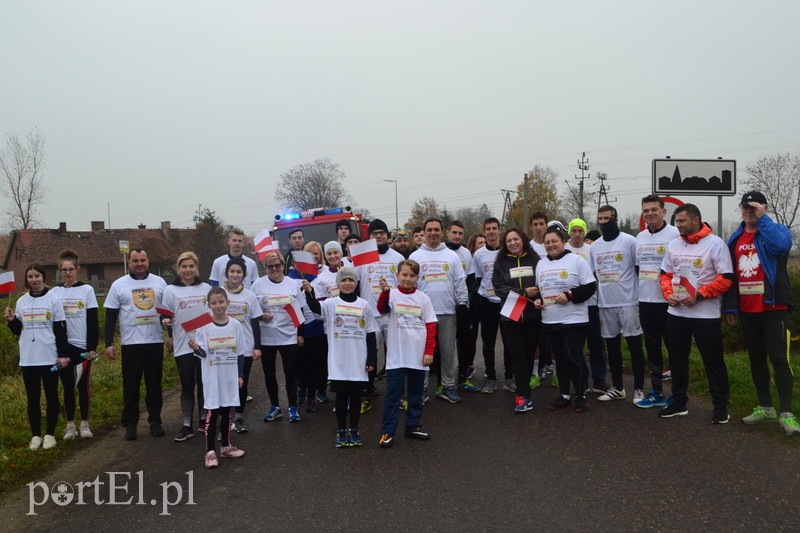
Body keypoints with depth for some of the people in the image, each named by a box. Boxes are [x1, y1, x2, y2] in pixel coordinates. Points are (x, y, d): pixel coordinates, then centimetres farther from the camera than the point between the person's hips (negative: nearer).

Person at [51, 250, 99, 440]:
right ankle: (70, 425, 15)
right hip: (62, 346, 2)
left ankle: (84, 424, 14)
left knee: (83, 385, 5)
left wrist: (93, 346, -9)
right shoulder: (55, 292, 6)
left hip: (83, 345, -2)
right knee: (68, 386, 7)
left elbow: (93, 321, -3)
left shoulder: (87, 290, 0)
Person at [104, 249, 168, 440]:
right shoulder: (119, 285, 1)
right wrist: (109, 343, -4)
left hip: (155, 342, 1)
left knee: (154, 384, 8)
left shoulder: (159, 282, 6)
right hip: (131, 343, -1)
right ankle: (130, 424, 15)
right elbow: (111, 316, 1)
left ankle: (155, 421, 18)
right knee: (131, 385, 4)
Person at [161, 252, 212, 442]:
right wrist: (165, 322, -21)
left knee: (204, 383, 10)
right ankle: (186, 426, 10)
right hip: (183, 345, -2)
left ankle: (204, 419, 24)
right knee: (187, 386, 4)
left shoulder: (206, 288, 6)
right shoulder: (170, 290, 0)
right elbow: (165, 316, 1)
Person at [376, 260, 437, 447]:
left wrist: (429, 351, -3)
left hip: (418, 355, 3)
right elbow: (382, 309, -25)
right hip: (396, 355, -3)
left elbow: (431, 326, 4)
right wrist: (384, 292, -43)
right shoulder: (392, 294, -4)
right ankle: (387, 431, 9)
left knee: (416, 393, 15)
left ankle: (413, 426, 29)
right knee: (393, 394, 2)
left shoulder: (423, 298, 3)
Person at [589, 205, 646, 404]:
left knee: (634, 345, 1)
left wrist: (642, 296, -5)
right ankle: (617, 387, 22)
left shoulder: (629, 241, -4)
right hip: (605, 304, 5)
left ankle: (639, 388, 10)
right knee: (612, 346, 11)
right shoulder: (594, 246, 10)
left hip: (628, 302, -5)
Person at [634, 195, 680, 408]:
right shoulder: (640, 237, 12)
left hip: (668, 301, -6)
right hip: (645, 301, 6)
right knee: (652, 347, 13)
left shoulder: (675, 234, -9)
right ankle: (656, 392, 23)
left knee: (673, 347, 3)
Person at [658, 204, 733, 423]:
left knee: (713, 361, 2)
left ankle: (721, 406, 15)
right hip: (676, 313, 6)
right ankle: (679, 402, 25)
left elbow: (726, 278, -13)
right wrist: (668, 294, -4)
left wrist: (698, 295, -19)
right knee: (677, 358, 13)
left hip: (705, 314, -6)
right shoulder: (673, 245, 9)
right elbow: (665, 275, 15)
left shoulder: (715, 243, -10)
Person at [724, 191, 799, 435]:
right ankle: (765, 407, 22)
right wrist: (729, 307, 8)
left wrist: (762, 219, -22)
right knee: (756, 359, 11)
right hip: (747, 311, 5)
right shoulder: (735, 239, 11)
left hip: (773, 308, -5)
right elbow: (730, 274, 12)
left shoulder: (777, 230, -3)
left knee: (779, 359, -5)